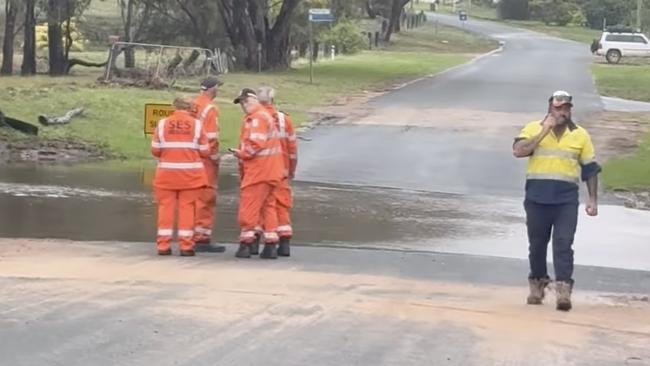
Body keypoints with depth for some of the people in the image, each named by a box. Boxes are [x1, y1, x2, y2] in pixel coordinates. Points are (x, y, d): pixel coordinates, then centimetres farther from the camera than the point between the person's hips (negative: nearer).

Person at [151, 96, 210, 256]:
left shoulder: (163, 123, 0)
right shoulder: (196, 124, -1)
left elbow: (155, 150, 0)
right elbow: (205, 151, 0)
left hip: (167, 172, 1)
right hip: (190, 173, -1)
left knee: (166, 207, 7)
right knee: (187, 207, 5)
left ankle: (163, 245, 6)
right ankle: (186, 245, 4)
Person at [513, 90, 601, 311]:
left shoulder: (580, 135, 6)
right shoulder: (534, 129, 2)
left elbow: (590, 169, 10)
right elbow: (518, 151, -15)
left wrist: (593, 200, 6)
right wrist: (544, 131, -16)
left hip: (566, 200, 0)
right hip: (537, 198, 0)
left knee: (564, 244, -10)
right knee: (537, 243, 10)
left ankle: (563, 290, -14)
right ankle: (537, 284, 27)